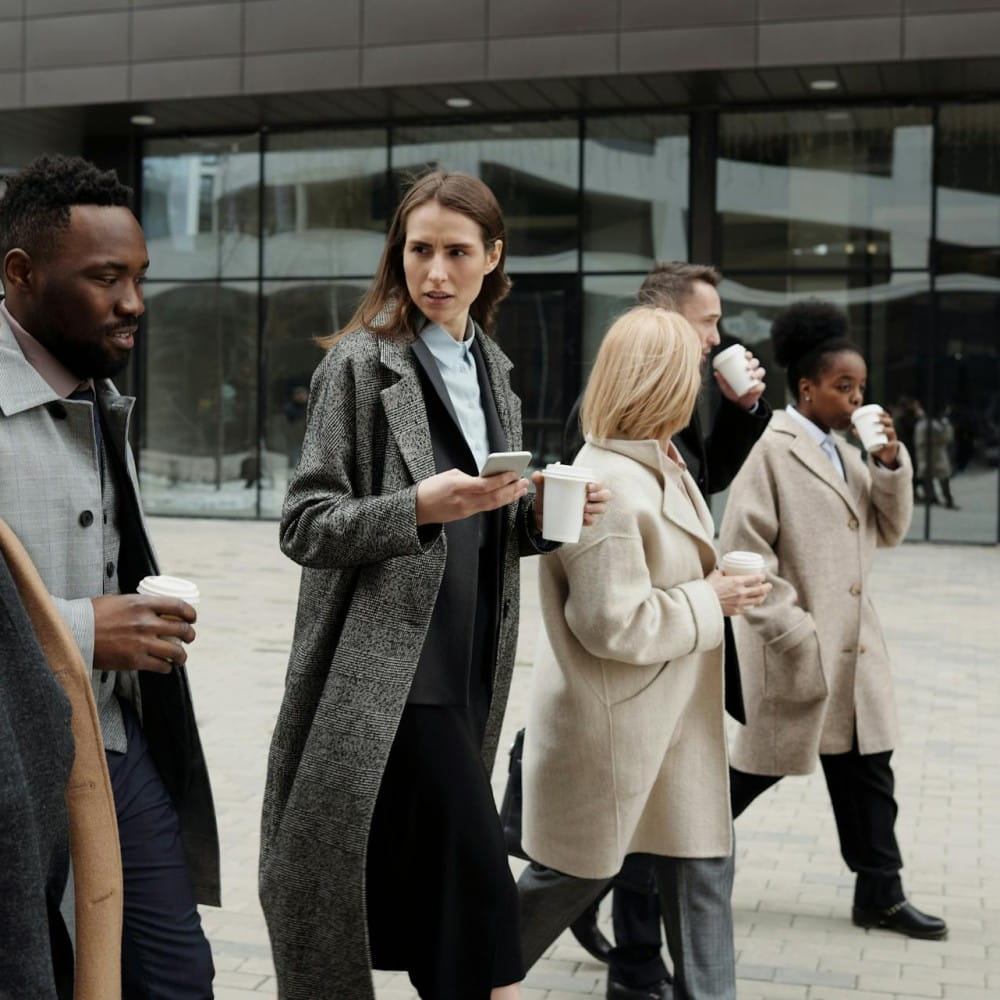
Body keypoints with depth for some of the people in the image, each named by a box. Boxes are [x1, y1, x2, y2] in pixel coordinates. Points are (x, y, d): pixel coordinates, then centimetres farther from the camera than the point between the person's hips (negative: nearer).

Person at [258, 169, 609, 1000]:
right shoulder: (360, 362, -6)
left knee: (421, 885, 12)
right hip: (392, 668, -6)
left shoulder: (492, 369, 14)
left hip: (470, 666, 7)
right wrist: (417, 508, -24)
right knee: (478, 880, -10)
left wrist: (540, 513, -1)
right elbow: (305, 525, -10)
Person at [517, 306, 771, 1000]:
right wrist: (711, 599, -18)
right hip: (608, 728, -9)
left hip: (671, 721, 9)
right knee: (575, 876, 9)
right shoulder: (609, 486, -25)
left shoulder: (661, 467, 7)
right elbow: (614, 624, -26)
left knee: (704, 865, 13)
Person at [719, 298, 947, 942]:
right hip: (795, 648, -7)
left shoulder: (844, 451, 12)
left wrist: (892, 463, -2)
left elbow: (890, 529, 14)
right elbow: (742, 550, -17)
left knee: (867, 766, 11)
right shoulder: (770, 451, -13)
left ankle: (880, 893, 22)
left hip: (853, 645, 7)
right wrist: (792, 630, -19)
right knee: (761, 765, 6)